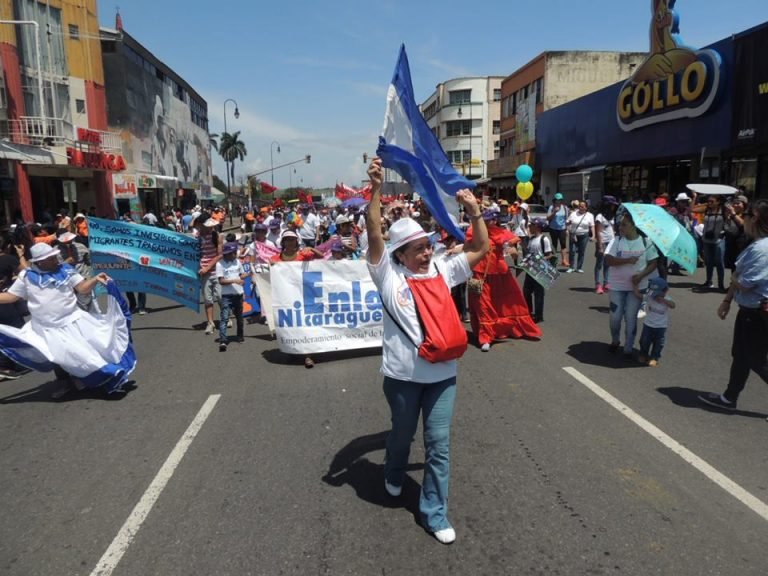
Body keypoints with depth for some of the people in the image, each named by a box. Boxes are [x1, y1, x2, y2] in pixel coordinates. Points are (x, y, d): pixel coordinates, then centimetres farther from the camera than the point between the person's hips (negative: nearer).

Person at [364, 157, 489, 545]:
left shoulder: (443, 270, 4)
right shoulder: (388, 274, -6)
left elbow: (481, 249, 7)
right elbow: (374, 235, -18)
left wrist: (474, 211, -4)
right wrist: (376, 189, -25)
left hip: (442, 373, 2)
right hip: (402, 374, -2)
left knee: (439, 443, 7)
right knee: (402, 433, 21)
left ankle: (434, 512, 22)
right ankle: (394, 476, 53)